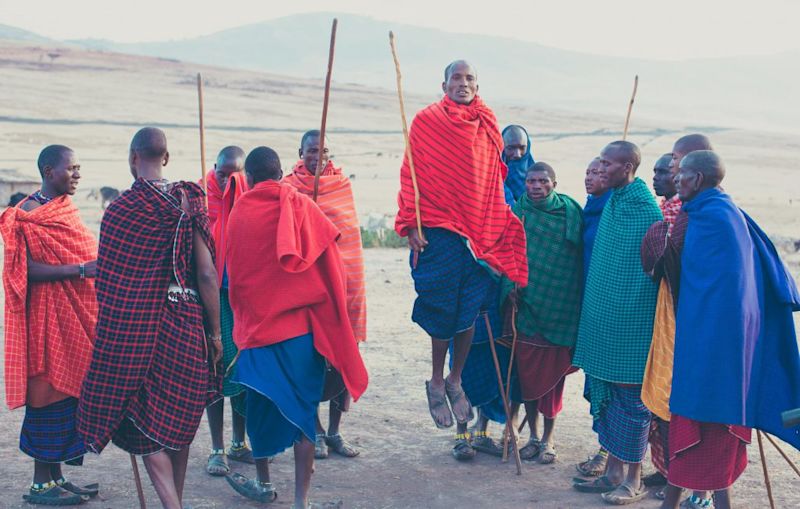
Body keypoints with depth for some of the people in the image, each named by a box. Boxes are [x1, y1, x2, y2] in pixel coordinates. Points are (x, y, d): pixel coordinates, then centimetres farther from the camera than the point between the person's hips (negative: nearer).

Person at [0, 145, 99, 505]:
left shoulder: (65, 209, 16)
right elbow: (31, 270, -19)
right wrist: (82, 269, -26)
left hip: (77, 314, 8)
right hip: (49, 316, -8)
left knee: (69, 392, 10)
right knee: (50, 393, -4)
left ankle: (56, 477, 19)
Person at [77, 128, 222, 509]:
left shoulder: (120, 210, -8)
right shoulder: (188, 202, 1)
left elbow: (108, 281, -6)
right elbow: (206, 273, -2)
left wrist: (108, 332, 6)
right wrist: (215, 332, 5)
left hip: (135, 325, -4)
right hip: (187, 326, 4)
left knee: (144, 425, 4)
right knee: (177, 421, 16)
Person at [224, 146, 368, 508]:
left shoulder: (239, 213, -1)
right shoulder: (301, 206, -2)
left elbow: (234, 275, 7)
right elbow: (331, 266, -1)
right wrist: (334, 321, 9)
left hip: (258, 323, 1)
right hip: (304, 324, -1)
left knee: (261, 405, 16)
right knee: (303, 407, 3)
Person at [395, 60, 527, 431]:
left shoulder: (487, 125, 10)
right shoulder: (426, 120, -1)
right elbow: (410, 174, -2)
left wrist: (499, 226, 15)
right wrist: (411, 224, -9)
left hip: (480, 231, 3)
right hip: (438, 230, -3)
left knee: (469, 310, 4)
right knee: (441, 310, 2)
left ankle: (455, 380, 21)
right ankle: (436, 382, 20)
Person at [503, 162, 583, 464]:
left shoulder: (570, 211, 0)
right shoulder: (517, 211, 2)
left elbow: (581, 257, 3)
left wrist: (577, 298, -2)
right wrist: (510, 286, -10)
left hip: (559, 308, -1)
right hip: (526, 304, 1)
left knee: (553, 372, 3)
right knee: (527, 371, 6)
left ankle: (548, 438, 17)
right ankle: (533, 435, 22)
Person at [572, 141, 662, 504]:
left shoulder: (647, 210, -15)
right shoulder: (612, 202, 10)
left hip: (631, 324, -8)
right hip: (602, 320, 8)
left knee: (630, 397, 1)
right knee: (604, 394, 14)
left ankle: (633, 481, 13)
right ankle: (613, 471, 25)